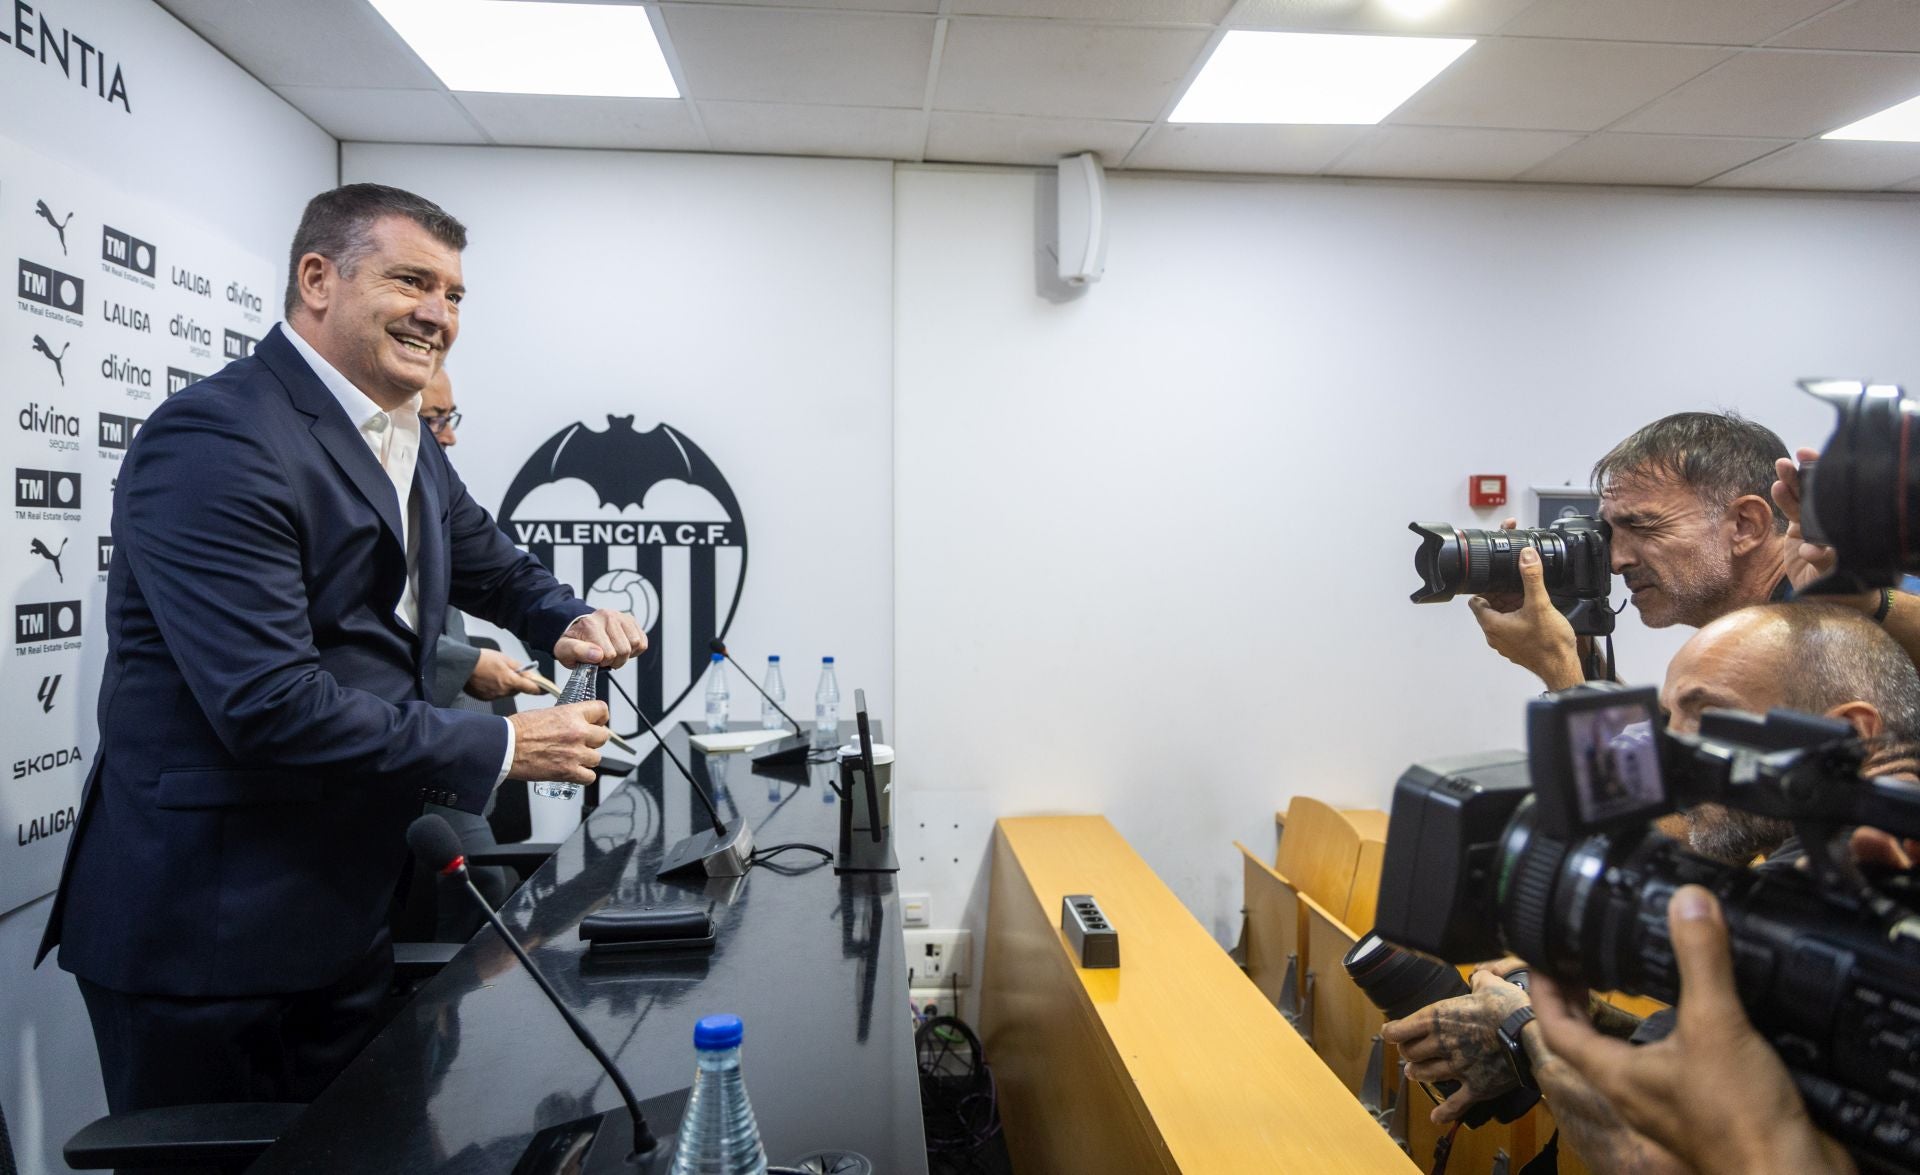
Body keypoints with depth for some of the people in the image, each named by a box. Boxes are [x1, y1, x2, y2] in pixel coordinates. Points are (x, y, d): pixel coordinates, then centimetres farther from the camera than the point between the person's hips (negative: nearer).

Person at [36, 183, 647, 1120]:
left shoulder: (408, 447, 7)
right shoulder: (216, 440, -20)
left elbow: (502, 573, 21)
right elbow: (270, 704, -27)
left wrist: (572, 621, -2)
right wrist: (503, 747, -20)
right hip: (203, 933, -8)